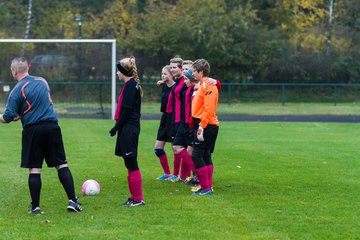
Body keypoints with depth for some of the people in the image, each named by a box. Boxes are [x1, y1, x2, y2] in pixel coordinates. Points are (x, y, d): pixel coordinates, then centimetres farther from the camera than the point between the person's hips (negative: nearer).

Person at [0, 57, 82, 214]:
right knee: (62, 165, 6)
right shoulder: (42, 81, 11)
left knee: (34, 169, 2)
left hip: (32, 130, -4)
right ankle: (72, 200, 0)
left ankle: (35, 206, 3)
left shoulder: (17, 91, -6)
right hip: (52, 126, 4)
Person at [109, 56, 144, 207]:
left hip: (129, 129, -10)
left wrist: (116, 127, -14)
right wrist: (118, 127, 18)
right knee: (130, 164, 12)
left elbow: (127, 110, -18)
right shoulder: (132, 84, 16)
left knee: (132, 164, -6)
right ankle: (135, 197, 17)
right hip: (128, 129, 10)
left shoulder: (130, 85, -13)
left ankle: (138, 199, -2)